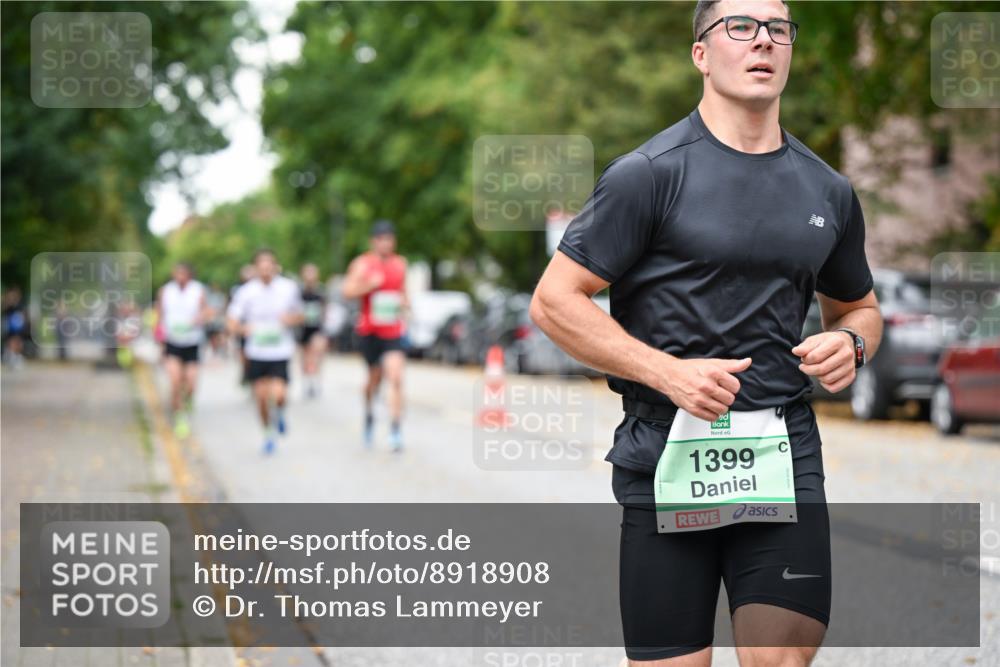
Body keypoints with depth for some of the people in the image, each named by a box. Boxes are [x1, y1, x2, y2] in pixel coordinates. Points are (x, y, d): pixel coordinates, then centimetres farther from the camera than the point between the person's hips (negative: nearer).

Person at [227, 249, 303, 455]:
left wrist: (292, 319, -12)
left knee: (278, 394, -17)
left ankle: (279, 414, 20)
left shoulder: (289, 288, -2)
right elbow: (231, 322, -2)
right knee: (261, 396, 5)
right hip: (256, 353, 1)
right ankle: (269, 434, 30)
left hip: (280, 352, -1)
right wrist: (243, 328, -24)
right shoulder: (246, 292, -6)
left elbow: (299, 316, 12)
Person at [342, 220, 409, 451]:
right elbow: (347, 290, -14)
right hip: (370, 330, -1)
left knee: (396, 377, -15)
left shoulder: (400, 264, 8)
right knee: (374, 377, 13)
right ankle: (369, 415, 42)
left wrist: (404, 302, 4)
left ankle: (395, 430, -16)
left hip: (394, 331, 1)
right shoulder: (363, 264, -4)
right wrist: (371, 283, -24)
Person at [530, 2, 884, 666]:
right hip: (667, 457, -3)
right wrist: (669, 373, -15)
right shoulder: (649, 173, -4)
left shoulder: (830, 193, 12)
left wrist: (850, 342, 4)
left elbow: (860, 307, 28)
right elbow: (555, 301, -5)